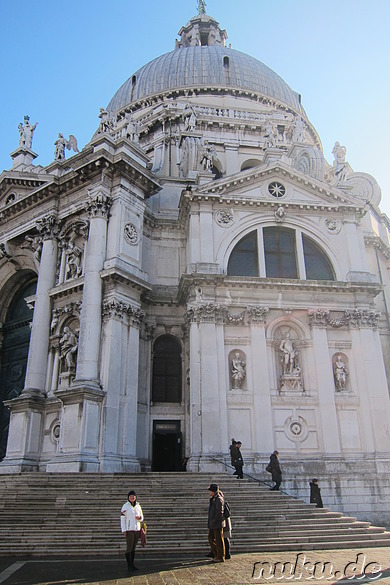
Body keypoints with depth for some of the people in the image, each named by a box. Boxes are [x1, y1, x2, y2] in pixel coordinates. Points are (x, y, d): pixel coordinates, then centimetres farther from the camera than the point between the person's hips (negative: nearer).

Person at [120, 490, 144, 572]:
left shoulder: (138, 506, 7)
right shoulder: (125, 506, -7)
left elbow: (142, 519, 12)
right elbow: (122, 519, -8)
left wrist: (139, 518, -12)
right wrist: (124, 530, -14)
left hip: (137, 529, 5)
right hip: (129, 530, -5)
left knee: (134, 547, 12)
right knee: (129, 547, -2)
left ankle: (132, 564, 22)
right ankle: (129, 565, 8)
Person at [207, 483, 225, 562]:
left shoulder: (219, 499, -17)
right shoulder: (213, 499, 12)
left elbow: (219, 512, -22)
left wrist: (214, 521, -19)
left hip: (217, 524, -10)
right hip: (212, 524, 10)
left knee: (219, 541, 0)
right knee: (211, 539, 13)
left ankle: (221, 557, 9)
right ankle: (217, 555, 23)